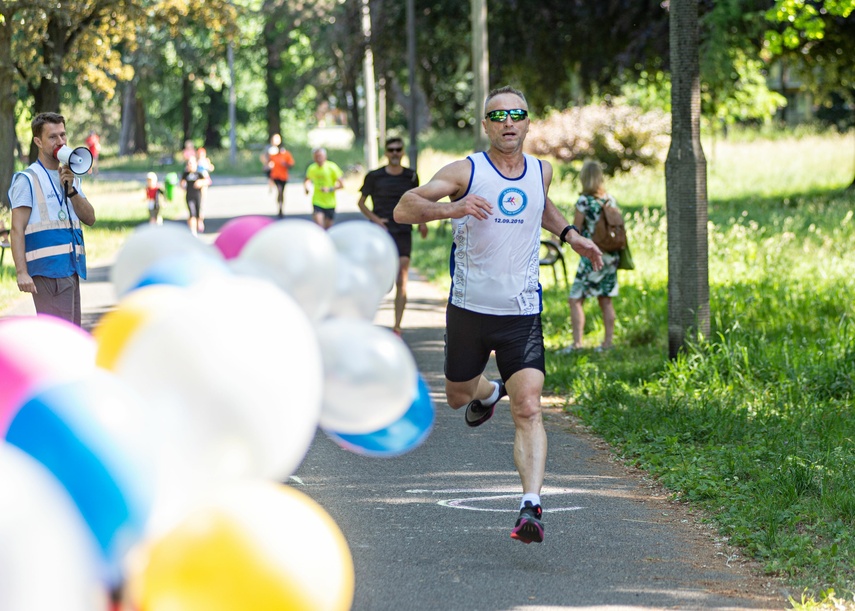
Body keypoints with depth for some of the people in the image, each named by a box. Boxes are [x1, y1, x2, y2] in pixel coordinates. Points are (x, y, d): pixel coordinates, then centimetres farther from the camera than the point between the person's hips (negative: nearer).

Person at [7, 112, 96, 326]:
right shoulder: (27, 180, -4)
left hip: (72, 268, 8)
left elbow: (89, 218, 10)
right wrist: (21, 272, -19)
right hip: (47, 269, -8)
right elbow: (17, 229, -9)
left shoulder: (71, 178, 20)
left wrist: (70, 189, -5)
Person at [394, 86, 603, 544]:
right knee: (458, 396, 19)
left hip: (522, 315, 1)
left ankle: (531, 506, -21)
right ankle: (488, 392, 55)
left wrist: (569, 234, 15)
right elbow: (403, 209, -14)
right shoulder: (466, 172, -8)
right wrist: (451, 209, -30)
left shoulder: (541, 171, 5)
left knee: (529, 410, -15)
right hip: (469, 309, -1)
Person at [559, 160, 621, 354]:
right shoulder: (610, 199, 6)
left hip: (591, 256, -7)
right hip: (611, 255, 7)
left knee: (575, 299, -4)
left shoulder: (584, 201, -12)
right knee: (606, 300, 13)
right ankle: (608, 341, 13)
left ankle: (577, 343, -12)